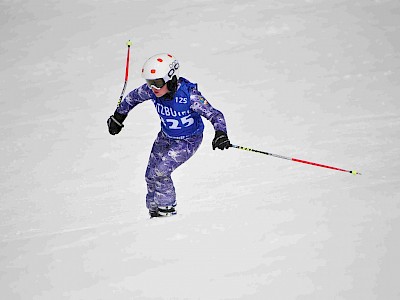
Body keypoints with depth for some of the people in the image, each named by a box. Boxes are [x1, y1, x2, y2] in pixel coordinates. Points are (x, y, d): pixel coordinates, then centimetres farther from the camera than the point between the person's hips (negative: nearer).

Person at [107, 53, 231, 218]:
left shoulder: (189, 95, -34)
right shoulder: (150, 90, -20)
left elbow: (215, 115, -29)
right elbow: (132, 97, 2)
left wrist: (221, 134, -46)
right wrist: (118, 116, 10)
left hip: (188, 140, -6)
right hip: (165, 136, 6)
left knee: (160, 172, -17)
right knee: (151, 175, 5)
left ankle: (167, 208, 4)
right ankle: (154, 210, 25)